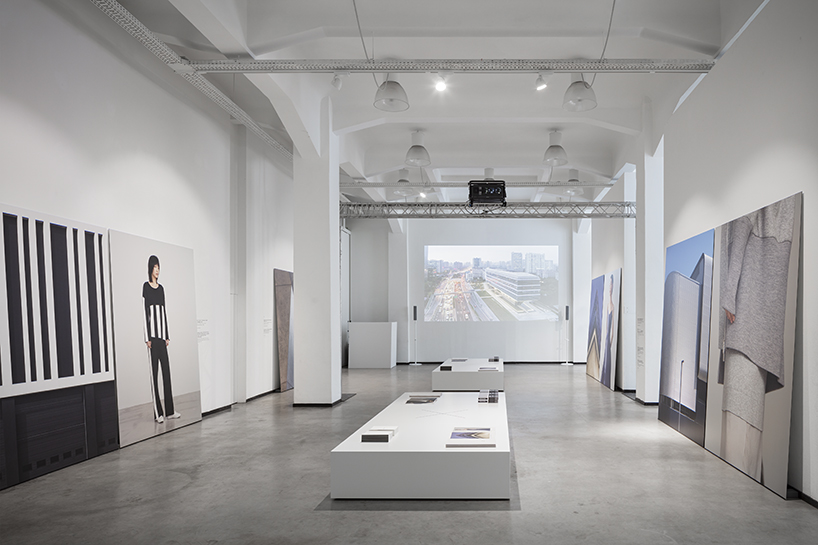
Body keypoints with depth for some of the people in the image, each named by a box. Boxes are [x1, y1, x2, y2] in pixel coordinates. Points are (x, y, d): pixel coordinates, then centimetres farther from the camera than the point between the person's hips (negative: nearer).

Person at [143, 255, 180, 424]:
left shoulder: (161, 288, 16)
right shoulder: (146, 286, -2)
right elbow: (145, 311, -7)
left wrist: (167, 336, 13)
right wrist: (147, 338, -11)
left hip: (162, 334, 6)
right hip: (152, 333, -6)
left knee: (166, 369, 6)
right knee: (154, 371, -3)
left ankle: (169, 410, 12)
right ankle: (158, 412, 1)